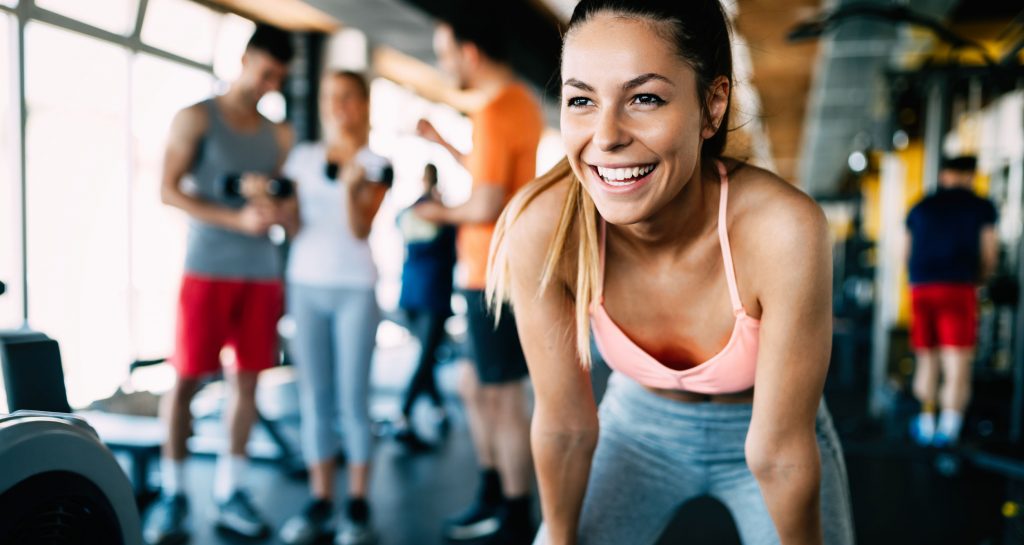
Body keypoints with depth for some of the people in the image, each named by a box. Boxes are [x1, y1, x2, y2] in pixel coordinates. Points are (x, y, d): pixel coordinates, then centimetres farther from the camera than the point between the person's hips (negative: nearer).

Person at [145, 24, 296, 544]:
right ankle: (172, 494, 7)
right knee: (187, 378, -3)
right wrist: (237, 219, -18)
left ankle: (229, 492, 13)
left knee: (247, 379, 4)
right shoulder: (197, 117, 2)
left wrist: (276, 206, -11)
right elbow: (169, 190, -7)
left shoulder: (279, 134, 13)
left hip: (262, 272, 4)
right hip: (207, 268, -4)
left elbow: (293, 205, 14)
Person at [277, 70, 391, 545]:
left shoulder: (375, 164, 3)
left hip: (354, 287, -3)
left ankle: (358, 505, 5)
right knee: (314, 398, 5)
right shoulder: (302, 157, 11)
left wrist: (351, 188, -24)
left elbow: (360, 229, -7)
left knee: (353, 398, -3)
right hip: (305, 283, 3)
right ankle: (320, 501, 12)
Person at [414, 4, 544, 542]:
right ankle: (491, 494, 30)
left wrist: (439, 212, -5)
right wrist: (443, 144, 21)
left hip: (496, 278, -10)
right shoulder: (519, 100, 13)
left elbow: (487, 205, -23)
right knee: (475, 387, 19)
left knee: (502, 398, 1)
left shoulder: (494, 111, -18)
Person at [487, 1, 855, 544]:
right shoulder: (542, 228, -31)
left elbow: (778, 453, -25)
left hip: (763, 427, -1)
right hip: (640, 421, 1)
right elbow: (565, 425, -16)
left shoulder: (782, 231, -37)